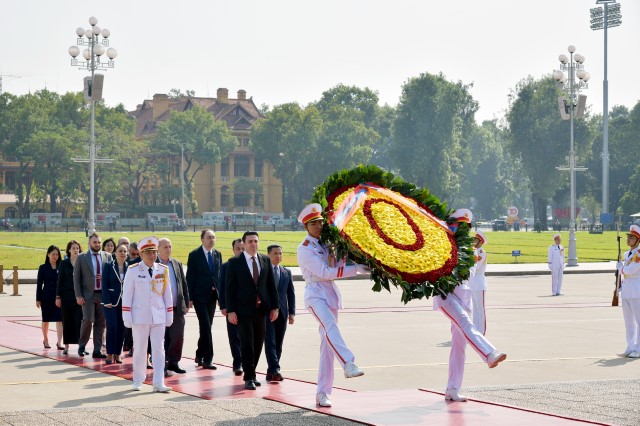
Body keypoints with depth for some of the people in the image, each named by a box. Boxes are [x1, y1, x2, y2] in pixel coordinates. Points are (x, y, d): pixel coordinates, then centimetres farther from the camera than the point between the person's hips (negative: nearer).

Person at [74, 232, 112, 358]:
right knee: (88, 320, -10)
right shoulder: (82, 257, 2)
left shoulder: (108, 256, 8)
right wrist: (78, 296, -7)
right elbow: (76, 277, 1)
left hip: (103, 294, 3)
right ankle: (81, 346, 9)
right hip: (88, 295, -3)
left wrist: (104, 277, -10)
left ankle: (97, 350, 11)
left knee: (100, 323, 4)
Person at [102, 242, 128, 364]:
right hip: (112, 301, -3)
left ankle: (117, 354, 11)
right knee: (112, 327, -8)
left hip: (125, 302, 3)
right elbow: (105, 284, -4)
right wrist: (107, 302, -11)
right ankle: (110, 354, 0)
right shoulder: (109, 266, -1)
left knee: (122, 329, 2)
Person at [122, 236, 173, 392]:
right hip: (140, 316, -2)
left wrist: (169, 315, 7)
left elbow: (167, 293, 8)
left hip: (158, 316, 2)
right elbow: (127, 294, -3)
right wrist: (127, 317, -6)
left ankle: (158, 383, -2)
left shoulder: (163, 270, 3)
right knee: (139, 349, 6)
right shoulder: (133, 270, -4)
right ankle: (138, 381, 19)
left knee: (159, 349, -1)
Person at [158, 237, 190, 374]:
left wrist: (186, 304, 10)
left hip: (177, 307, 4)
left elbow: (184, 284, 14)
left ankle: (173, 362, 16)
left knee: (178, 337, 4)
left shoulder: (177, 264, 10)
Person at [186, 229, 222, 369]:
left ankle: (200, 355, 22)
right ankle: (207, 359, -10)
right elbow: (190, 277, -6)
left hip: (212, 295, 5)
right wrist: (189, 298, -10)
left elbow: (219, 275, 13)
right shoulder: (194, 255, -5)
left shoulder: (218, 255, 10)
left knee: (206, 327, 10)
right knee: (205, 326, -11)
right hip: (199, 296, -5)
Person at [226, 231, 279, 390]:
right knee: (247, 343, -6)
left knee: (258, 343, 8)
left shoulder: (265, 260, 9)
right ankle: (249, 378, -2)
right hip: (243, 309, -4)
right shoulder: (234, 262, -2)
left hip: (261, 308, 4)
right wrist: (230, 310, -10)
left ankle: (250, 373, 20)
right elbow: (230, 287, -3)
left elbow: (271, 284, 12)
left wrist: (274, 306, 6)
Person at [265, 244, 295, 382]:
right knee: (270, 343, -12)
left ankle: (271, 372, 11)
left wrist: (292, 312, 5)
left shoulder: (287, 272, 14)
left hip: (282, 313, 5)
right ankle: (274, 370, -20)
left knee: (278, 344, 5)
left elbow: (291, 293, 13)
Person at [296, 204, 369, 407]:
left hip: (331, 294, 7)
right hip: (316, 293, -7)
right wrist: (355, 269, -17)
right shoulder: (305, 249, -6)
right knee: (330, 326, -34)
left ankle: (322, 394, 5)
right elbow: (325, 272, -14)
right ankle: (349, 364, -54)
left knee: (327, 344, 3)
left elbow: (338, 267, 18)